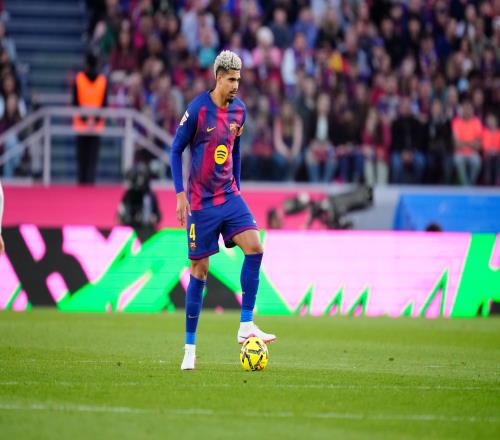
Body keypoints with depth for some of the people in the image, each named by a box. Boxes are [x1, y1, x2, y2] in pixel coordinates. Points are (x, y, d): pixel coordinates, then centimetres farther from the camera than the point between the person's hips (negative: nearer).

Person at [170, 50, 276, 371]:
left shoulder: (239, 110, 5)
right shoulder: (197, 110, -12)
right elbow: (176, 149, -5)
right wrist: (180, 194, -9)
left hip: (230, 196, 5)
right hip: (201, 202, -5)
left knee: (254, 247, -15)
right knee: (199, 270, -1)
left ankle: (246, 326, -8)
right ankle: (190, 347, 8)